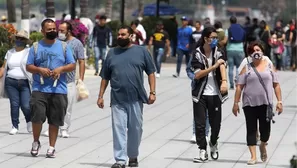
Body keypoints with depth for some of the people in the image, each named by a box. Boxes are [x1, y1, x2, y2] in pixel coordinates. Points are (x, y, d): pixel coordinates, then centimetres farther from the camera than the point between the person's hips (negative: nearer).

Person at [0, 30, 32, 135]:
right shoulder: (10, 53, 14)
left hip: (25, 83, -3)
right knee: (14, 104, -1)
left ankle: (29, 121, 20)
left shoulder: (29, 52, 2)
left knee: (26, 106, -8)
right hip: (11, 82, 3)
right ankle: (15, 126, 7)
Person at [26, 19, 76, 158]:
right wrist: (40, 70, -12)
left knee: (55, 120, 3)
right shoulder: (35, 47, 8)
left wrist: (61, 69, -11)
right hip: (39, 89, -1)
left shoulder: (64, 46, 9)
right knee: (37, 116, -12)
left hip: (59, 90, 1)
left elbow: (72, 65, 7)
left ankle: (52, 147, 12)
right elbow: (29, 67, 7)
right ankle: (36, 142, 11)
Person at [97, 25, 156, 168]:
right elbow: (105, 77, 13)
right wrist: (100, 96, 8)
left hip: (136, 98, -1)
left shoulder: (141, 51, 4)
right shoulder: (112, 53, 10)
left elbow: (151, 73, 4)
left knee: (135, 128, 7)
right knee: (118, 129, -4)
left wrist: (152, 92, -4)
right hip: (117, 99, 1)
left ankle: (133, 156, 24)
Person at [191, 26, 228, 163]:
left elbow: (222, 65, -18)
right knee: (200, 124, -4)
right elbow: (197, 75, -11)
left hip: (215, 94, 2)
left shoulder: (217, 52, 2)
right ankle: (203, 152, 3)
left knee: (216, 123, 6)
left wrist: (224, 81, -37)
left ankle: (213, 144, 33)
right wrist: (214, 66, -21)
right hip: (200, 94, -1)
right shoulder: (197, 54, -3)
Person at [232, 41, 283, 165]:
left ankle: (263, 146, 31)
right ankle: (253, 156, 3)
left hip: (265, 103, 0)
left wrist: (279, 101, 1)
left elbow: (276, 85, 8)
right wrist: (236, 103, -2)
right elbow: (239, 87, 2)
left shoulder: (269, 66, 7)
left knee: (265, 129, -1)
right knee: (251, 130, 0)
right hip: (250, 104, 0)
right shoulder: (246, 68, 4)